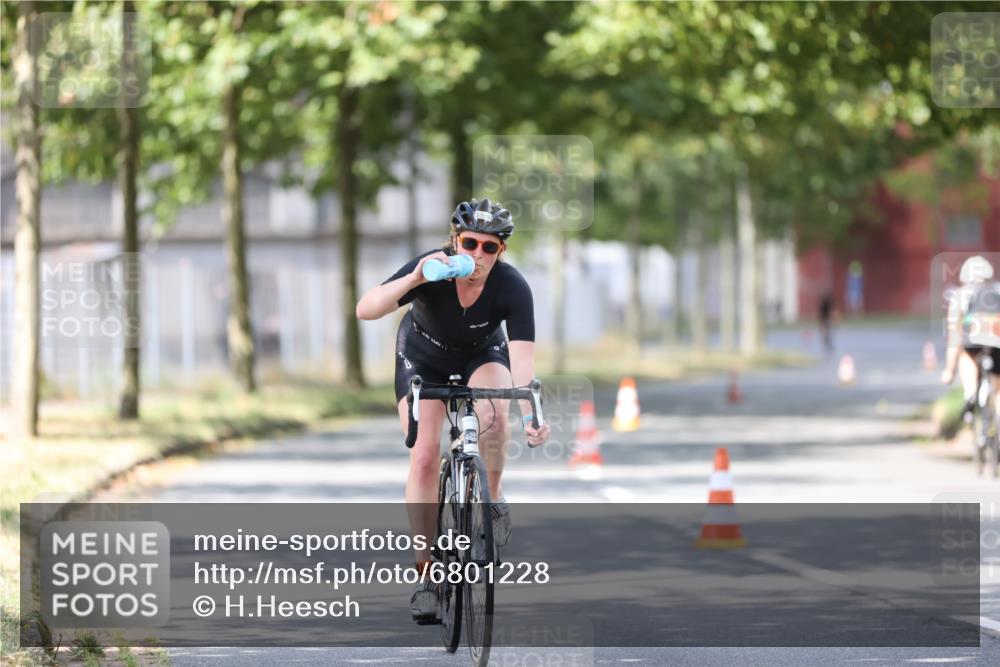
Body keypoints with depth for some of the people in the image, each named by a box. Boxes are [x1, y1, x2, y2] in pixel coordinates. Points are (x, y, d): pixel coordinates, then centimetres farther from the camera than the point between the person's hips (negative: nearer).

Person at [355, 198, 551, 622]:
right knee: (424, 457, -14)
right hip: (423, 359, 0)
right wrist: (413, 280, -56)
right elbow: (366, 310, -40)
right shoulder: (432, 270, -31)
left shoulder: (512, 287, -30)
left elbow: (522, 356, -38)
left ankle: (493, 499, -6)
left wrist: (531, 415, -54)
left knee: (492, 414, -32)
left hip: (482, 356, 0)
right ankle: (426, 571, -5)